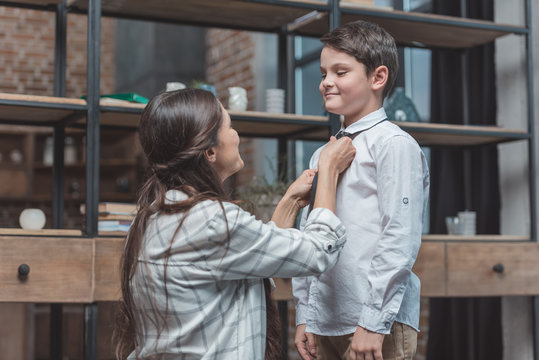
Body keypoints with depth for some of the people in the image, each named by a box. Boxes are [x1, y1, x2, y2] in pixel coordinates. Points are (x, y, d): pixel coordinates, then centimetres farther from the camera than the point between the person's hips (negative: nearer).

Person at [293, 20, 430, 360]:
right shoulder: (322, 155, 14)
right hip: (325, 323, 6)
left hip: (378, 322, -6)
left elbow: (400, 240, -14)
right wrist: (304, 315, 11)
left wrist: (374, 323, -17)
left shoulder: (394, 144, -7)